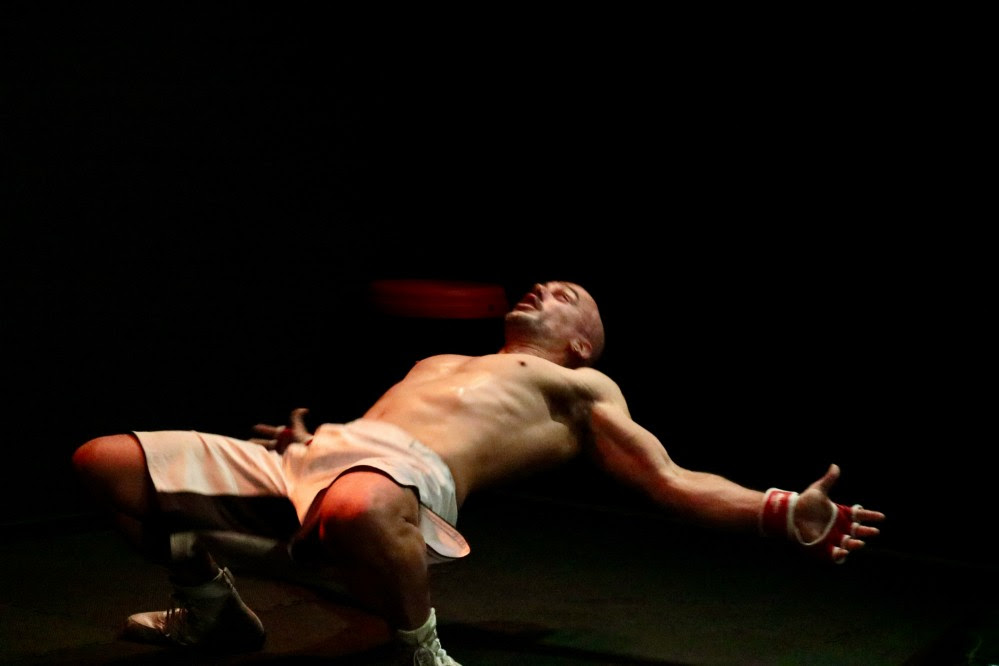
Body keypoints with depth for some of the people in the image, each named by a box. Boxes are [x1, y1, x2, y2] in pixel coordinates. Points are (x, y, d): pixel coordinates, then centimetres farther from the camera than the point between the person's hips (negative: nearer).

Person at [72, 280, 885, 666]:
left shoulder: (582, 388, 23)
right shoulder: (440, 362, 39)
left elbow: (671, 482, 14)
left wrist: (785, 514, 3)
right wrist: (304, 437, 20)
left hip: (412, 473, -6)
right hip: (323, 450, 7)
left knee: (357, 504, -46)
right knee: (106, 464, 0)